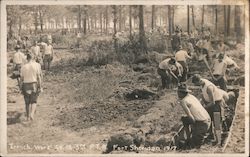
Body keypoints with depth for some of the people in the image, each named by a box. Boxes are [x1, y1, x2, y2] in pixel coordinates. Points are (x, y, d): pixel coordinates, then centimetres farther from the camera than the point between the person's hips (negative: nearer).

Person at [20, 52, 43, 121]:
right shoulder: (37, 65, -6)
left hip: (26, 85, 1)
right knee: (34, 101, 8)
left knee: (27, 102, 13)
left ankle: (28, 117, 18)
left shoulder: (23, 67, -1)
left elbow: (22, 79, 1)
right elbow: (39, 77, -8)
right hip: (34, 84, -1)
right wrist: (40, 87, -4)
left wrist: (21, 89, 9)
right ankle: (32, 114, -12)